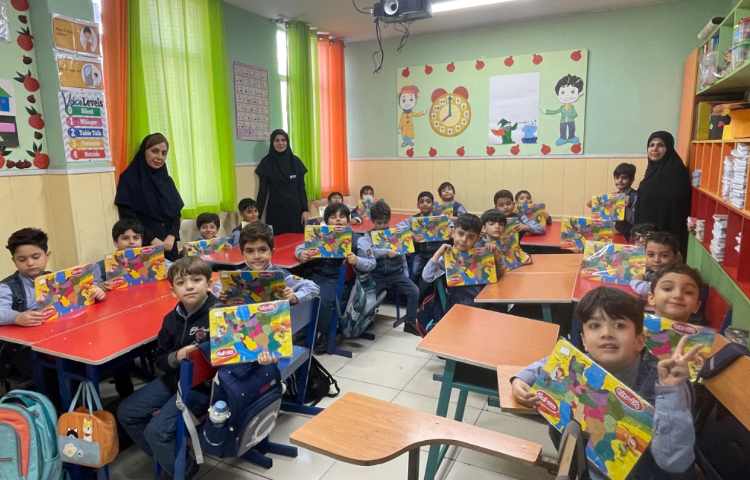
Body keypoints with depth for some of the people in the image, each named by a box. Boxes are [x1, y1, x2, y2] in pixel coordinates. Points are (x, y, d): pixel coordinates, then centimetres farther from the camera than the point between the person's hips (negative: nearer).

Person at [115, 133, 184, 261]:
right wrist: (152, 240, -16)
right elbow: (128, 216, -9)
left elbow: (176, 214, 9)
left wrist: (171, 237, -9)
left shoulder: (167, 180, 13)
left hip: (168, 247, 5)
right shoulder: (130, 178, -3)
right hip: (143, 246, -5)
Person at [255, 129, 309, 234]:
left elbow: (301, 187, 5)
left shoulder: (295, 161, 4)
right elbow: (263, 190, -1)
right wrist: (258, 214, -4)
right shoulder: (266, 163, -2)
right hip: (276, 210, -2)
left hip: (294, 209, 2)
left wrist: (305, 210, -2)